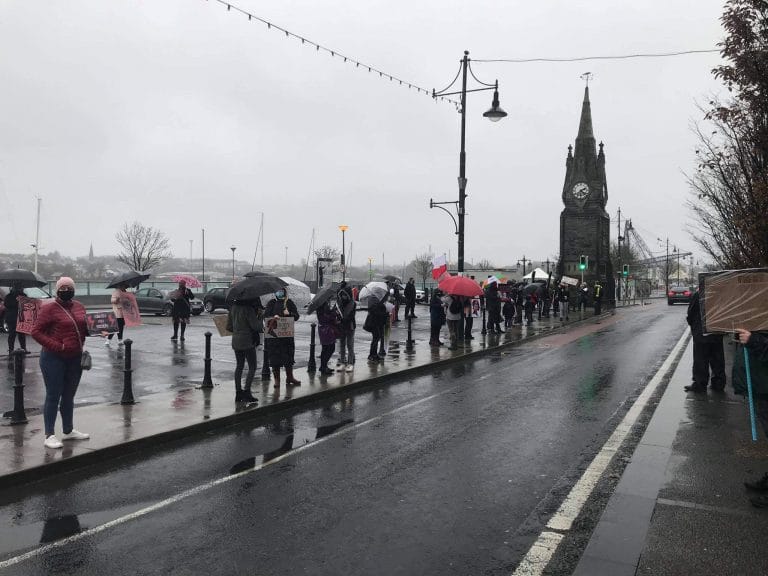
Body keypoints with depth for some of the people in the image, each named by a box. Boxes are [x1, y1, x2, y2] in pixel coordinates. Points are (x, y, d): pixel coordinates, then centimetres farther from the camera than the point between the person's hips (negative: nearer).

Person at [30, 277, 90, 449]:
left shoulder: (79, 307, 9)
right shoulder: (49, 309, -10)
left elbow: (84, 328, 21)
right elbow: (36, 332, -12)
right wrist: (56, 346, -21)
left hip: (75, 358, 6)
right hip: (54, 359, -6)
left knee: (69, 396, 17)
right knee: (53, 396, -1)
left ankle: (68, 431, 30)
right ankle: (49, 435, 8)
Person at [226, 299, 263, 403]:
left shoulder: (233, 307, 6)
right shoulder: (248, 309, -17)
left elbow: (229, 326, 11)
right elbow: (256, 326, -17)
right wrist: (260, 316, -2)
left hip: (235, 341, 7)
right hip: (248, 342, -7)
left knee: (239, 366, 14)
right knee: (252, 367, 1)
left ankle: (238, 392, 15)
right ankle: (246, 392, -5)